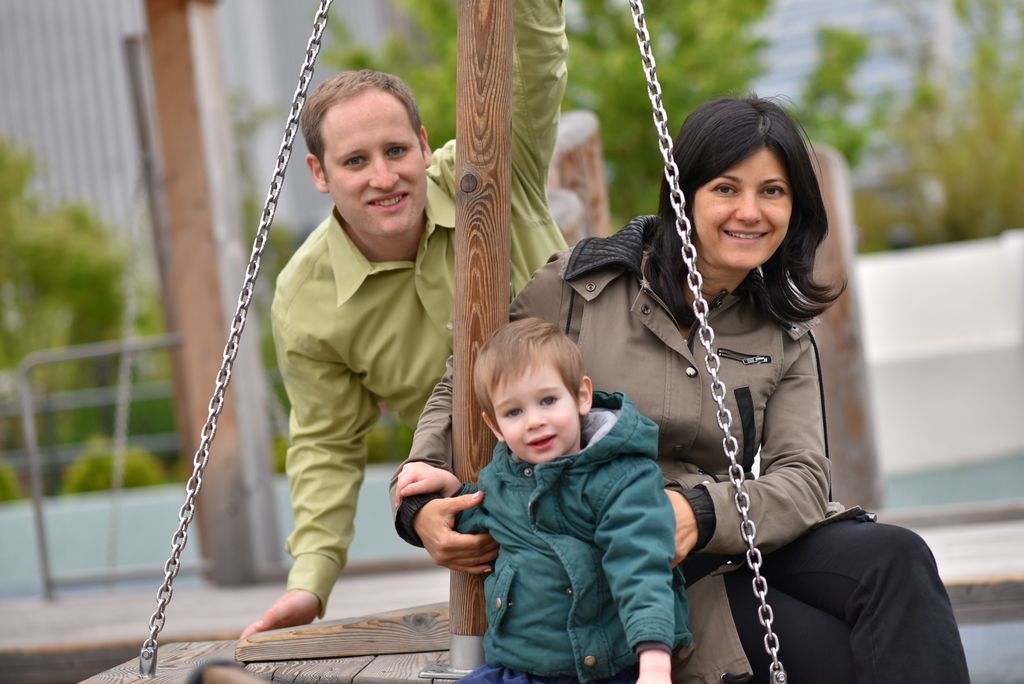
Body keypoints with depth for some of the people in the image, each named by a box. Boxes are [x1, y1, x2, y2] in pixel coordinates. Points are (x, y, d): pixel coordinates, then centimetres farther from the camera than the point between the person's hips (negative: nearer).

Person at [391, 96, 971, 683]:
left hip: (734, 551, 4)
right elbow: (464, 392, 12)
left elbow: (804, 479, -2)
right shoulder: (583, 283, 2)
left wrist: (703, 512, -24)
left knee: (897, 559, -27)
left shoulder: (785, 337, 12)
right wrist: (420, 502, -7)